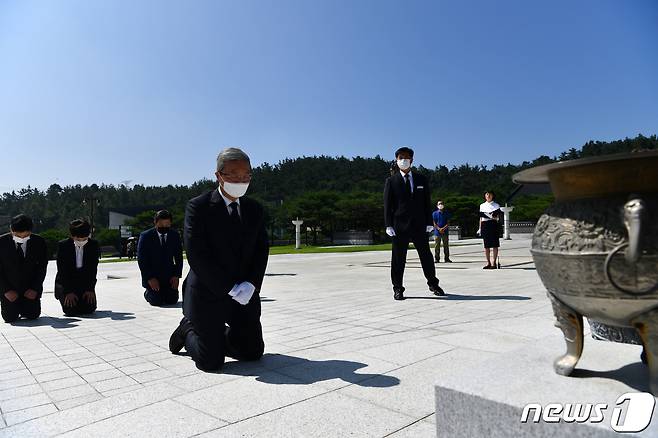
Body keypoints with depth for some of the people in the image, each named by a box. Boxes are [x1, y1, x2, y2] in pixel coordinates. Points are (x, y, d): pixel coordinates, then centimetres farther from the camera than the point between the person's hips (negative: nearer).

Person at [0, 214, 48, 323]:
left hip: (30, 289, 1)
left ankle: (26, 307, 29)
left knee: (32, 316, -6)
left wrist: (35, 289, -11)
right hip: (9, 289, 0)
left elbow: (42, 267, -3)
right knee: (10, 318, -6)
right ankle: (15, 307, 29)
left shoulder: (39, 242, -7)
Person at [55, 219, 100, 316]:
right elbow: (62, 270, -12)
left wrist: (90, 289, -12)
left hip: (85, 282, 2)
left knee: (89, 309, -11)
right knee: (71, 311, -16)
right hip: (65, 282, -1)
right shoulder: (63, 245, -11)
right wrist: (68, 292, -18)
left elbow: (93, 269, -5)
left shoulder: (94, 245, -7)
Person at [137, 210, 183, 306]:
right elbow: (141, 260, -8)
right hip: (151, 277, -3)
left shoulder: (175, 235, 3)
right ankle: (148, 293, 20)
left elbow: (179, 257, 6)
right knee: (157, 301, -13)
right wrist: (150, 278, -15)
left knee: (172, 300, -6)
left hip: (169, 276, 3)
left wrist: (177, 275, -5)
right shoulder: (145, 236, -6)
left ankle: (165, 292, 28)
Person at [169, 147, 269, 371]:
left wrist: (251, 284, -13)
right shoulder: (198, 207, -11)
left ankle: (219, 336, 36)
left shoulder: (254, 209, 6)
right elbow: (197, 255, -17)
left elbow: (261, 250, 4)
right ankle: (189, 330, 32)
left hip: (245, 294, 5)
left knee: (253, 352, 9)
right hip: (209, 294, -5)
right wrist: (229, 288, -19)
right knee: (212, 362, 2)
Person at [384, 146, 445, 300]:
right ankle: (398, 289, 12)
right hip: (399, 225, -2)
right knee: (398, 258, 2)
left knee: (426, 255, 10)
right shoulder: (391, 181, 4)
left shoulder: (421, 180, 11)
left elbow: (427, 202, 10)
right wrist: (388, 225, -9)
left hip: (419, 225, 2)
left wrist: (429, 222, 2)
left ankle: (433, 284, 26)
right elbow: (387, 205, -1)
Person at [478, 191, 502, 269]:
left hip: (493, 224, -3)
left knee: (494, 244, -3)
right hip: (484, 225, 3)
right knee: (486, 245, 4)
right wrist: (480, 228, 10)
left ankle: (494, 263, 1)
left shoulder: (496, 205, 6)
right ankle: (488, 262, 12)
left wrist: (494, 217, -21)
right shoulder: (482, 205, 14)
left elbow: (498, 218, 2)